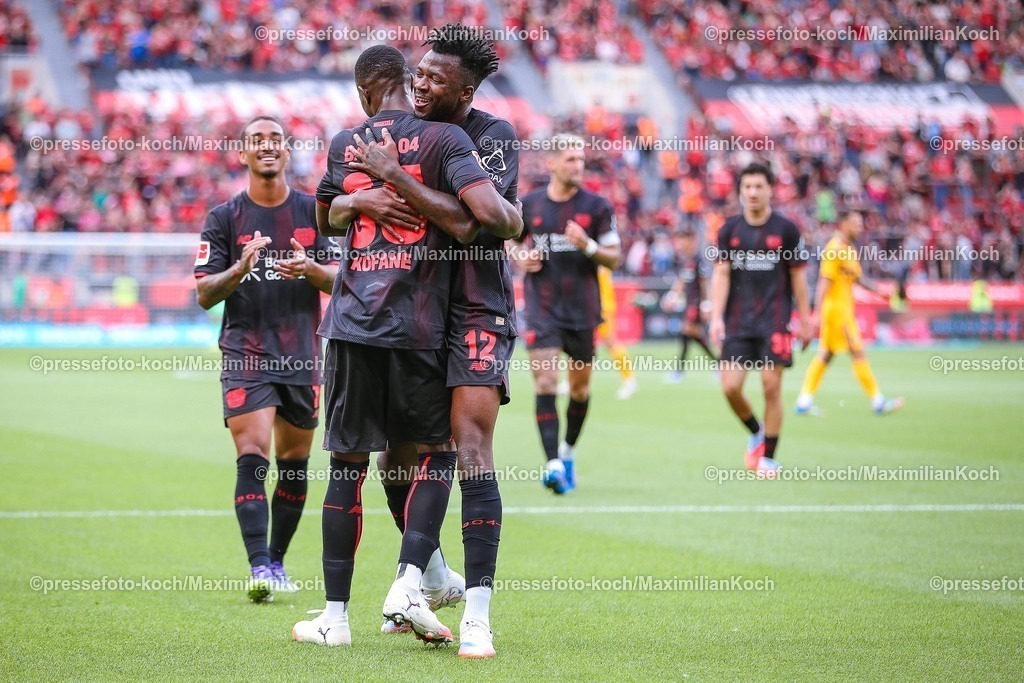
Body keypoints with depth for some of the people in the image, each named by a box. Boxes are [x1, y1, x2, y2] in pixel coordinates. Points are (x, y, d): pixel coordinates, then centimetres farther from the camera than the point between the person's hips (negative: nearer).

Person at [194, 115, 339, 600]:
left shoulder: (314, 211, 7)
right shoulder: (224, 218, 3)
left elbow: (341, 280, 6)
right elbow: (204, 293, 1)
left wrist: (310, 268, -16)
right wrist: (239, 270, -19)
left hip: (302, 355, 3)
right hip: (246, 354, -2)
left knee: (294, 461, 8)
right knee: (252, 455, -16)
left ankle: (277, 560, 22)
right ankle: (259, 566, -22)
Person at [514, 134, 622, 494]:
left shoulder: (597, 206, -1)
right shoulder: (529, 204, 3)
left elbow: (614, 258, -1)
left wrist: (588, 246, -19)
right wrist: (521, 258, -2)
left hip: (583, 310, 1)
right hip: (542, 308, -1)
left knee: (580, 386, 10)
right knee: (545, 381, -14)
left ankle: (568, 451, 34)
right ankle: (553, 464, -20)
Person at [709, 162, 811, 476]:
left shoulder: (786, 229, 0)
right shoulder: (729, 230, 5)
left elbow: (798, 276, 4)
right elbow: (721, 274, 2)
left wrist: (805, 321, 3)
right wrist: (716, 317, -8)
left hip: (775, 321, -2)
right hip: (738, 323, 2)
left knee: (772, 387, -6)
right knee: (730, 387, -6)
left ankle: (768, 457, 5)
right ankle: (756, 433, 23)